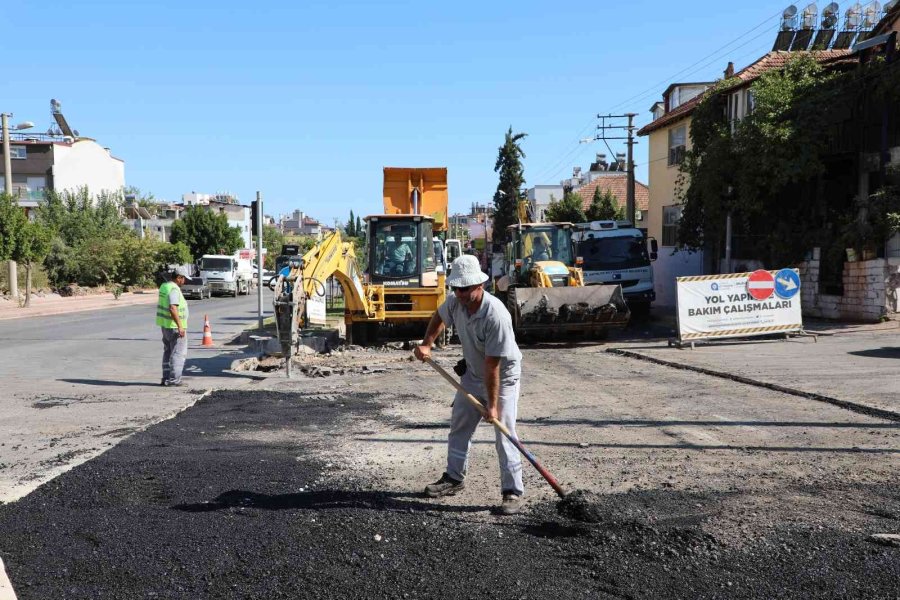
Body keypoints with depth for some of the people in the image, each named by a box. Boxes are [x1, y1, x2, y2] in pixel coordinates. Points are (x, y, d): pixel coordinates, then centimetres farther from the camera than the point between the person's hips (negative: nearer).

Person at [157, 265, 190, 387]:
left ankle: (166, 378, 19)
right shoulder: (174, 289, -20)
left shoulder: (164, 286, 10)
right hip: (174, 326, -10)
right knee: (179, 353, -3)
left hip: (165, 325, 10)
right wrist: (180, 326, -29)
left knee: (168, 352, 16)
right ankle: (174, 379, -4)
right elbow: (173, 309, -30)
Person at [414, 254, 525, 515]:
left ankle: (512, 492, -3)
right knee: (459, 426, 15)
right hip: (473, 374, 7)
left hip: (503, 377, -7)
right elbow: (439, 318, 12)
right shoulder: (455, 302, -14)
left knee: (504, 434, -12)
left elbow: (493, 364, -33)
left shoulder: (496, 315, -35)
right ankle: (454, 478, 32)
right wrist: (426, 344, -4)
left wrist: (492, 405, -28)